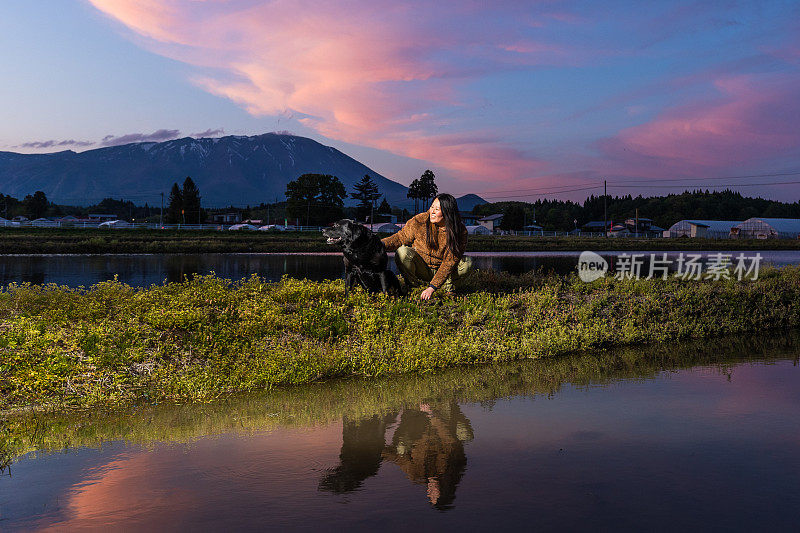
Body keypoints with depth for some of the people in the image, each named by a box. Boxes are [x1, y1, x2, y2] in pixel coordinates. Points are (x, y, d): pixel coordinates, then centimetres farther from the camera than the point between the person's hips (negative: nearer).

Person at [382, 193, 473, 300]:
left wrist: (432, 287, -30)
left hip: (442, 271, 0)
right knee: (403, 252, -29)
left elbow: (449, 263, -23)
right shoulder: (419, 221, -17)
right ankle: (412, 283, -6)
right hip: (420, 270, 0)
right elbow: (401, 238, -4)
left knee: (467, 263, -26)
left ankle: (447, 285, -1)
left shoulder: (460, 231, -18)